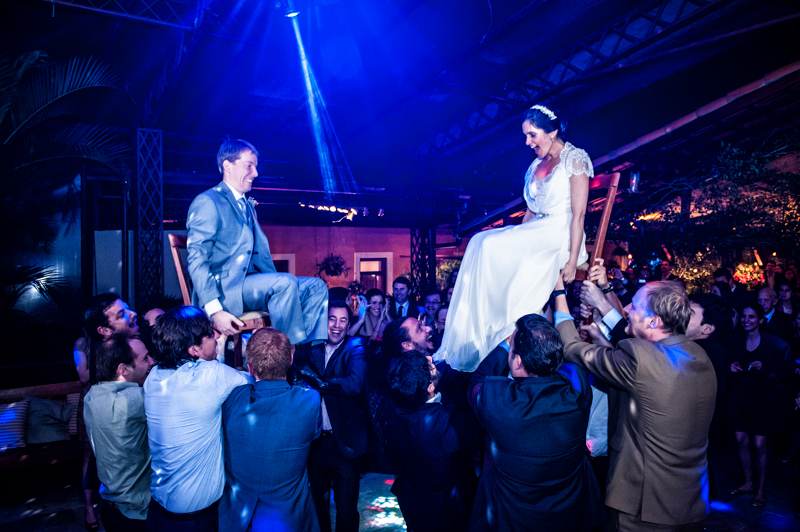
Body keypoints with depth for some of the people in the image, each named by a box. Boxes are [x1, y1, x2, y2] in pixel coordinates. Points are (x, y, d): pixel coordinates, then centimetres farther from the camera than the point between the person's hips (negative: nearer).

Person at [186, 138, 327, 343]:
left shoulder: (247, 206, 22)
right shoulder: (207, 202, -7)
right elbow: (197, 260, -15)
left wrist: (276, 287, 5)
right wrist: (215, 311, -26)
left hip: (248, 284, 9)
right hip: (221, 289, -9)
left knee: (316, 286, -6)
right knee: (286, 282, -30)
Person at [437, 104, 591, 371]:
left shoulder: (575, 158, -4)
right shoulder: (536, 166, 19)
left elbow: (579, 214, -12)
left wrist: (572, 261, -20)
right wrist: (516, 239, 7)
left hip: (561, 237, -7)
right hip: (534, 235, 7)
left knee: (493, 248, -27)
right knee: (482, 244, -18)